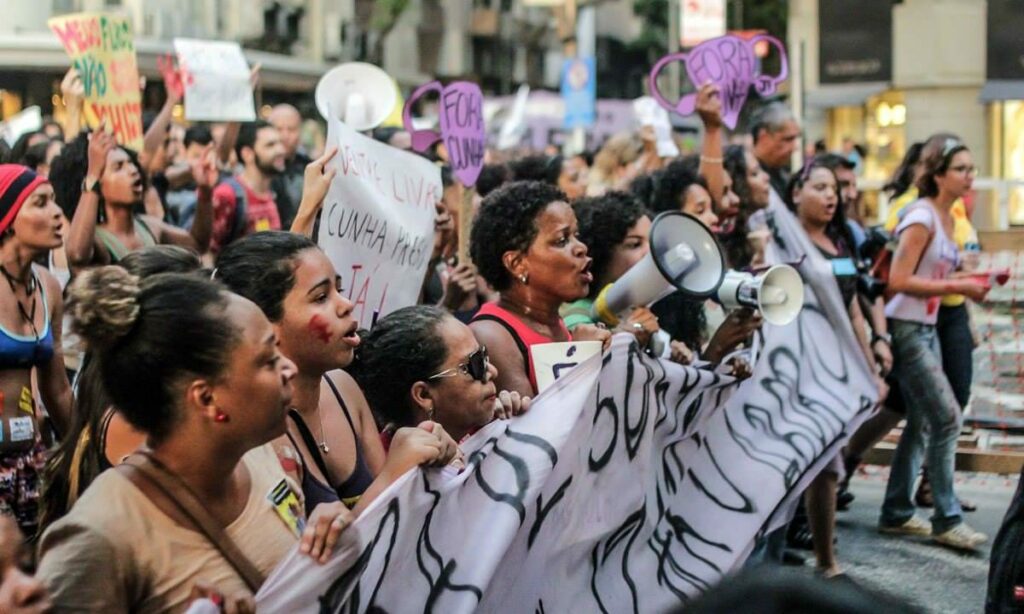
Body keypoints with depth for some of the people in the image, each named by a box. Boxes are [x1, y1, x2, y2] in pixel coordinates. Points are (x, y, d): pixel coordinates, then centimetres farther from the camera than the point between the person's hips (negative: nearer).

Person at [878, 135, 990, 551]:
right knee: (947, 417, -10)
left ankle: (896, 513, 19)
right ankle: (947, 520, -2)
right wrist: (957, 287, -22)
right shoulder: (921, 217, -15)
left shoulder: (946, 217, 11)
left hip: (927, 328, 9)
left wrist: (968, 284, 4)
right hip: (906, 329, -9)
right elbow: (898, 281, -21)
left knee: (922, 423, 11)